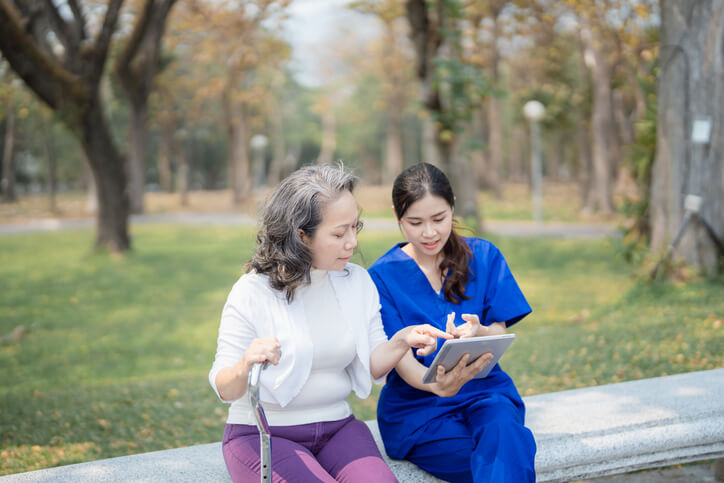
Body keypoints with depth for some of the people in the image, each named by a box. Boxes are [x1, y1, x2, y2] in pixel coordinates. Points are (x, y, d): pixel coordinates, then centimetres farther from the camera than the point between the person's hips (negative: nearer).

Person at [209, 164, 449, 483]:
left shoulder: (359, 282, 4)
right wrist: (244, 367, -35)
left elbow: (370, 368, 4)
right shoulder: (253, 292, -12)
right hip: (263, 433, -3)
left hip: (337, 426, 4)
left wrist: (401, 342, -16)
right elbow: (224, 389, -12)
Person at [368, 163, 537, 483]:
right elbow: (402, 359, -9)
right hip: (417, 402, -2)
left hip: (484, 388, 2)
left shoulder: (484, 256, 6)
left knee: (504, 431, -34)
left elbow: (499, 334, 1)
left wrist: (479, 333, -25)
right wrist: (437, 385, -33)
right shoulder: (382, 276, -1)